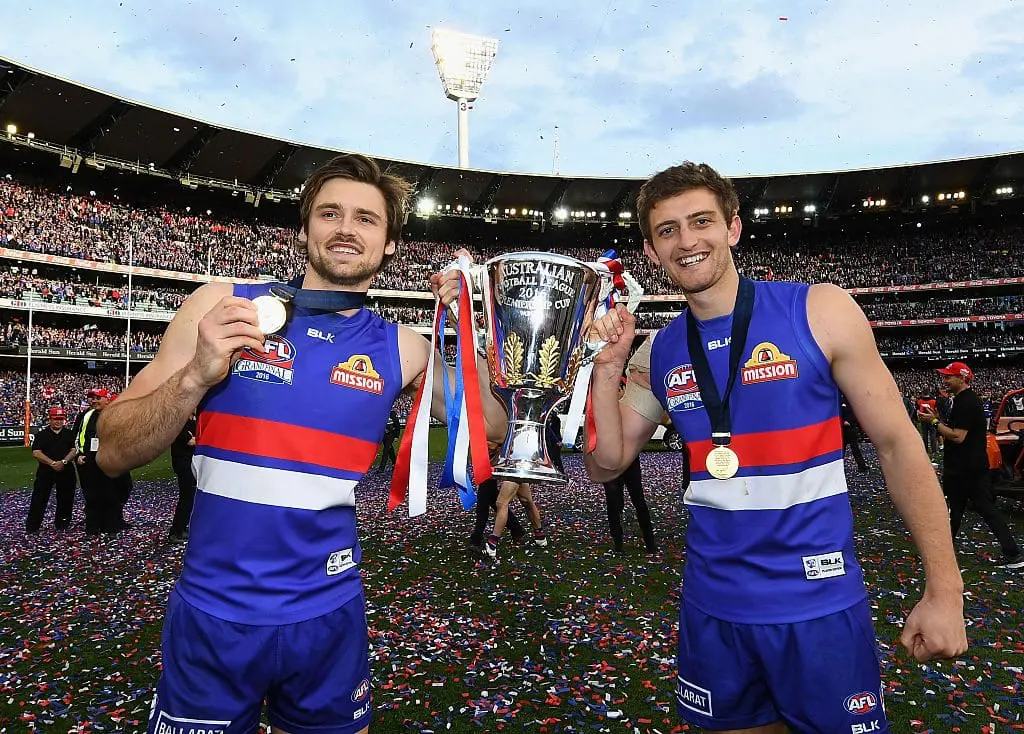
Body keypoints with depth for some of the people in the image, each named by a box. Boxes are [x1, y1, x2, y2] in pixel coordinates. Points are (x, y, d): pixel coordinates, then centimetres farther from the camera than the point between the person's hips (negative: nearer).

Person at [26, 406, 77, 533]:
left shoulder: (70, 434, 10)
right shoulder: (41, 434, 6)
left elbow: (74, 450, 1)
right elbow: (36, 453, -4)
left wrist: (63, 462, -16)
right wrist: (52, 463, -16)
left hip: (66, 470, 1)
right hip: (45, 470, -1)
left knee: (65, 499, 5)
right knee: (39, 498, -2)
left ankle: (62, 525, 17)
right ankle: (31, 527, 5)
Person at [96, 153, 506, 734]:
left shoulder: (398, 348, -2)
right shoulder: (222, 305, -6)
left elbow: (488, 433, -3)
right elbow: (115, 454, -5)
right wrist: (197, 376, -23)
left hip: (329, 614, 2)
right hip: (211, 614, -1)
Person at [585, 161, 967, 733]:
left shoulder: (820, 311, -9)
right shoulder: (658, 355, 1)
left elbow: (898, 444, -6)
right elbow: (606, 465, 3)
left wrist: (945, 592, -7)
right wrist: (607, 369, -10)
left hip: (821, 605, -3)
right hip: (714, 605, 3)